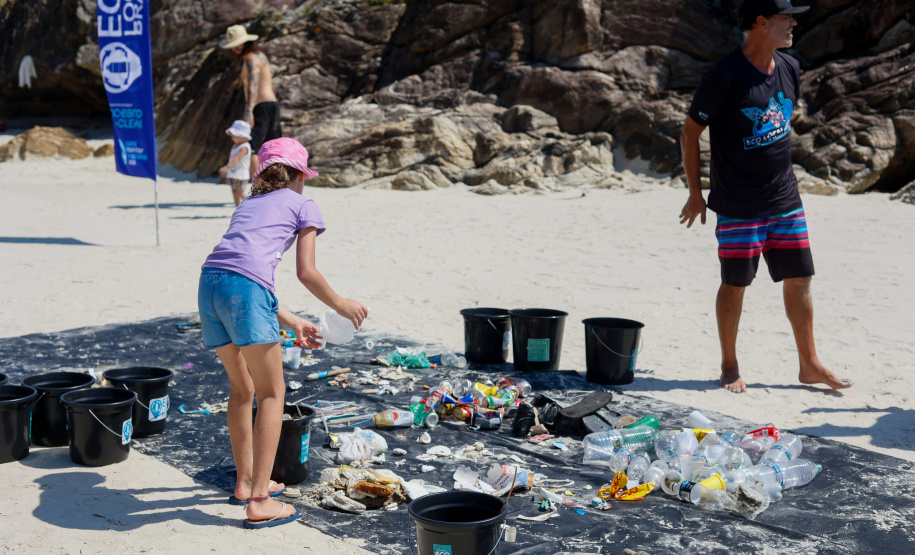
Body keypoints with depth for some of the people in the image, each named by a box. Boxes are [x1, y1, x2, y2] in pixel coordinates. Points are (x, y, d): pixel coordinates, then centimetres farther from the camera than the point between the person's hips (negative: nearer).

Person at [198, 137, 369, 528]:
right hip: (245, 289, -6)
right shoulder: (304, 207, 16)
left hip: (209, 282, 7)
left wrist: (292, 323, 35)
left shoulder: (248, 204, 33)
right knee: (272, 394, 5)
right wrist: (340, 305, 22)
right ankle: (259, 501, 2)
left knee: (241, 388, 23)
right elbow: (305, 272, 5)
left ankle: (245, 482, 35)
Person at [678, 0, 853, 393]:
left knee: (799, 280, 9)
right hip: (738, 206, -6)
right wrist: (695, 194, -5)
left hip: (786, 200, 6)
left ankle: (809, 365, 22)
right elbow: (690, 132, -8)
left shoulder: (790, 69, 6)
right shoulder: (726, 75, -15)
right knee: (734, 285, 4)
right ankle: (729, 367, 21)